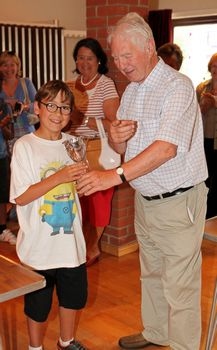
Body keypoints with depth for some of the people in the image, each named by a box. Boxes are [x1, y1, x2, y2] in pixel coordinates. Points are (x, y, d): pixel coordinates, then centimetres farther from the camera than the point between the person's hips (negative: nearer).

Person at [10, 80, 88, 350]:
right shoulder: (24, 146, -12)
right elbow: (20, 197, -17)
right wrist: (58, 177, -26)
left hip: (71, 240, 5)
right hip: (39, 244, -5)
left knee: (73, 296, 21)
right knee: (38, 304, 13)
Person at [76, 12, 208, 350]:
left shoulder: (177, 86, -17)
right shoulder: (130, 91, 10)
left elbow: (167, 147, -28)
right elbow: (124, 150, 12)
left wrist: (116, 175, -34)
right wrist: (116, 137, -12)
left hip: (178, 202, -8)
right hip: (145, 199, 8)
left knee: (179, 285, 2)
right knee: (152, 274, 22)